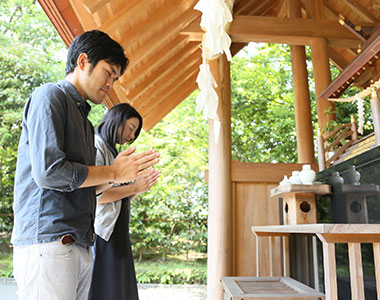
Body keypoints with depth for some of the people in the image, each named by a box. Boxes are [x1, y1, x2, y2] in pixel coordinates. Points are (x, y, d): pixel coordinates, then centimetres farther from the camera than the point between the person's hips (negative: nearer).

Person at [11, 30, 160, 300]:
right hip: (48, 243, -8)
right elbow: (48, 172, -17)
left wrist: (117, 174, 6)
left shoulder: (84, 121, 21)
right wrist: (113, 172, -7)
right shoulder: (50, 96, -3)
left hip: (79, 246, 8)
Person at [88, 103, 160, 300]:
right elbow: (93, 194, -19)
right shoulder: (95, 146, -7)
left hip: (117, 232, 9)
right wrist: (134, 188, -12)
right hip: (101, 234, -9)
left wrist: (139, 188, 5)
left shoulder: (112, 151, 20)